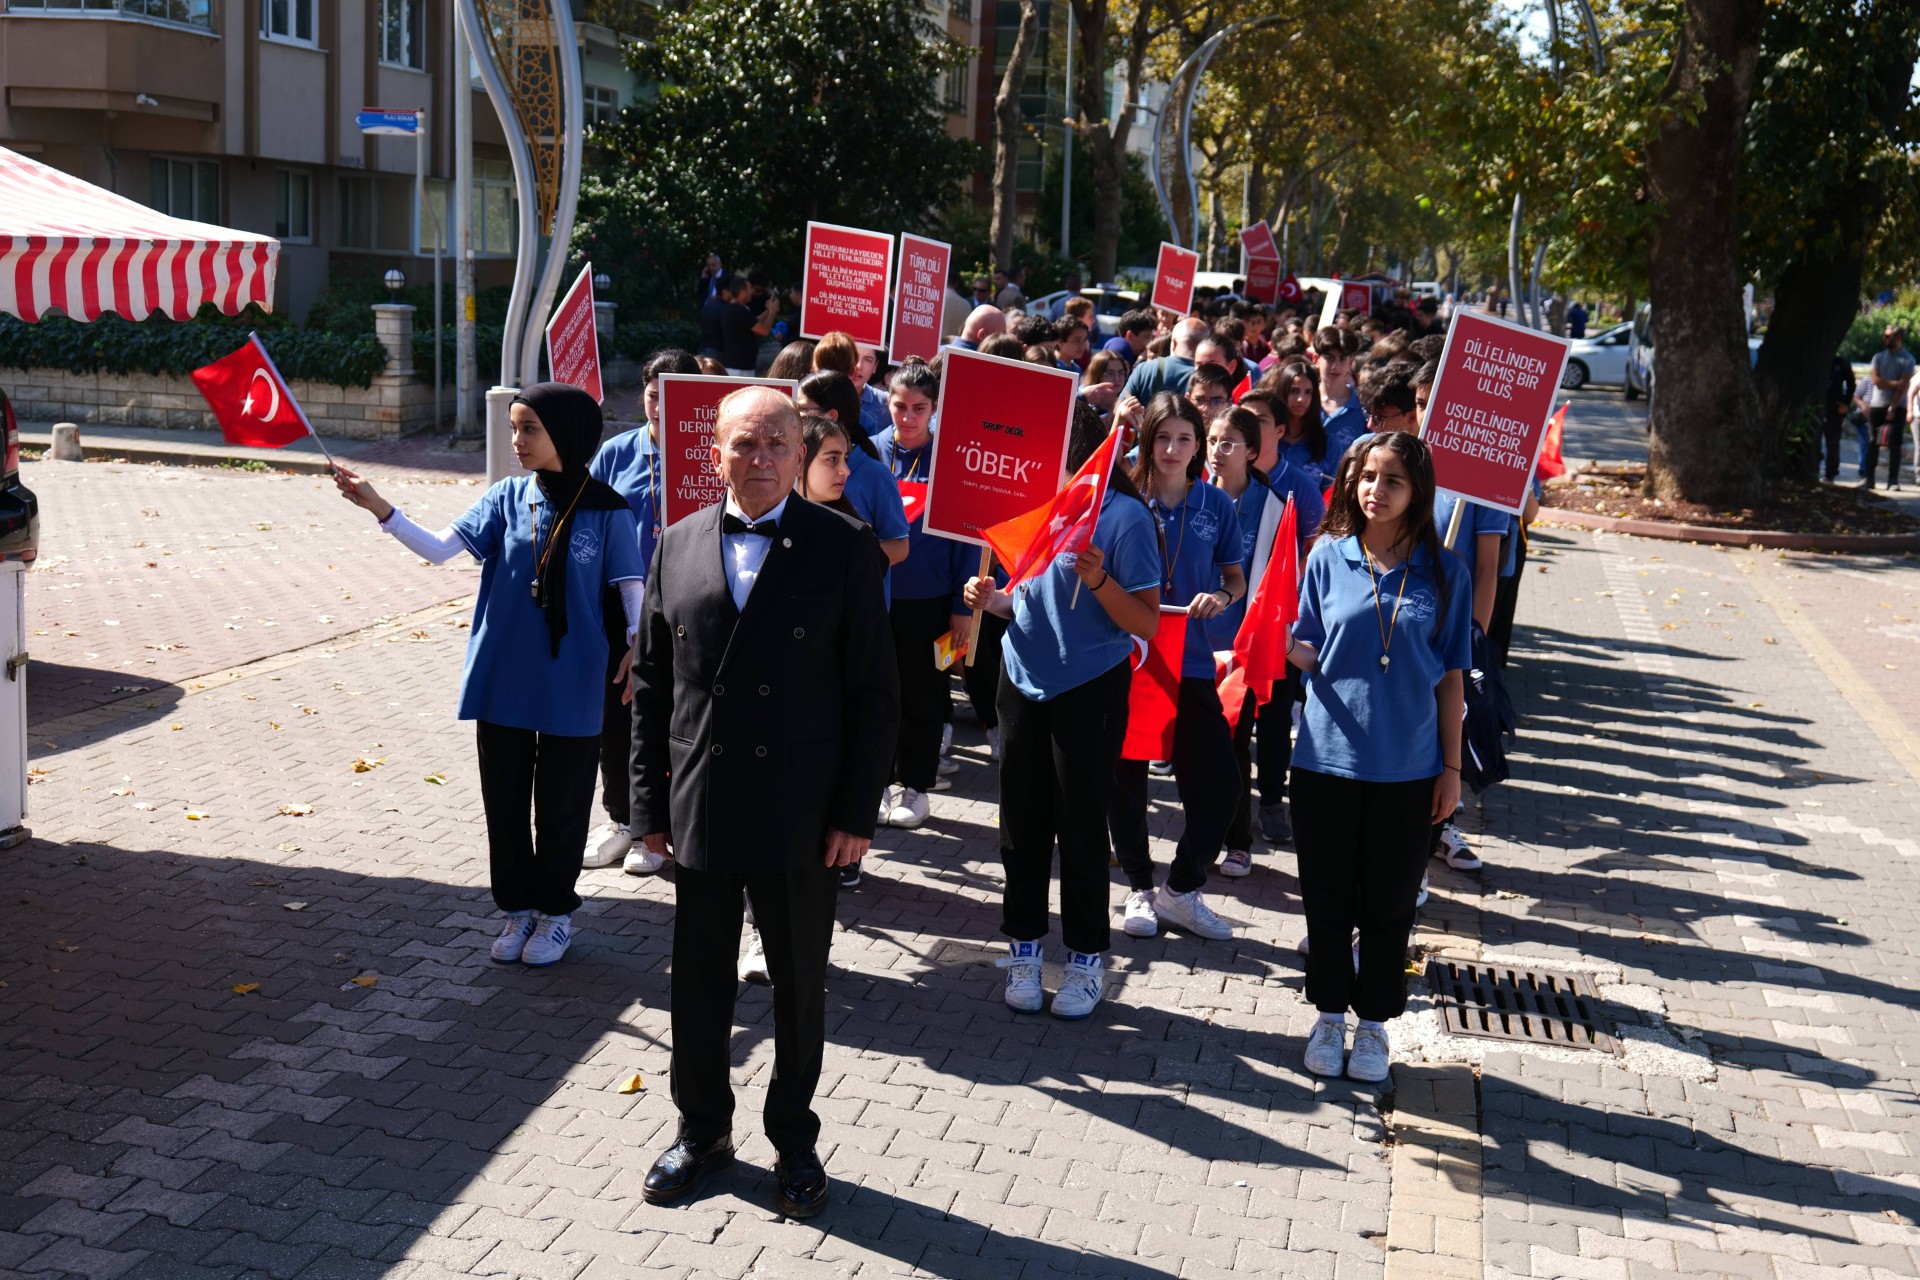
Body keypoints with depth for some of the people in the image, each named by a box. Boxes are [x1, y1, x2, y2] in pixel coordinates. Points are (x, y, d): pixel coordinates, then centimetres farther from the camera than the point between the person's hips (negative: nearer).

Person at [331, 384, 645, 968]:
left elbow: (633, 590, -8)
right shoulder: (508, 498, -1)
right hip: (503, 681, 3)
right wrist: (379, 508, -20)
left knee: (561, 804, 9)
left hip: (572, 689, -3)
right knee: (504, 801, 12)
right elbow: (439, 549, -6)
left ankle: (556, 911, 28)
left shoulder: (606, 512, -9)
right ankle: (517, 908, 30)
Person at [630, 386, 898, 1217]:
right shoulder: (677, 547, 4)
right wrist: (651, 803, 4)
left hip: (802, 818, -2)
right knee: (698, 982, 14)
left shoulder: (843, 550, -6)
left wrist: (856, 810, -9)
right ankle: (701, 1129, 34)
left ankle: (794, 1140, 29)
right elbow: (651, 684, 8)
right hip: (698, 809, 3)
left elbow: (874, 692, -5)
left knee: (800, 986, 11)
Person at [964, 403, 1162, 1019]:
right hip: (1024, 682, 5)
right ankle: (1024, 945, 23)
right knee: (1022, 822, 10)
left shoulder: (1122, 515, -12)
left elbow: (1147, 624, -13)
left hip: (1090, 689, -5)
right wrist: (993, 599, -3)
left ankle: (1087, 956, 18)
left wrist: (1099, 579, -28)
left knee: (1080, 825, 3)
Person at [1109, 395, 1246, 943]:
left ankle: (1182, 889, 18)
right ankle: (1140, 888, 26)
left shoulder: (1216, 506, 2)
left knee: (1219, 785, -2)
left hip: (1190, 661, 1)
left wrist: (1222, 596, -11)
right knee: (1125, 779, 6)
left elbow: (1236, 578, 10)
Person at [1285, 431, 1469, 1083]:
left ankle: (1374, 1023, 25)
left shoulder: (1442, 571, -1)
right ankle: (1330, 1015, 26)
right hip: (1327, 757, 1)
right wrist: (1285, 645, -19)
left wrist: (1452, 766, 2)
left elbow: (1450, 676, 3)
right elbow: (1307, 654, 5)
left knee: (1389, 905, 9)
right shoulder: (1328, 556, 0)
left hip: (1406, 766, 0)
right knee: (1327, 898, 9)